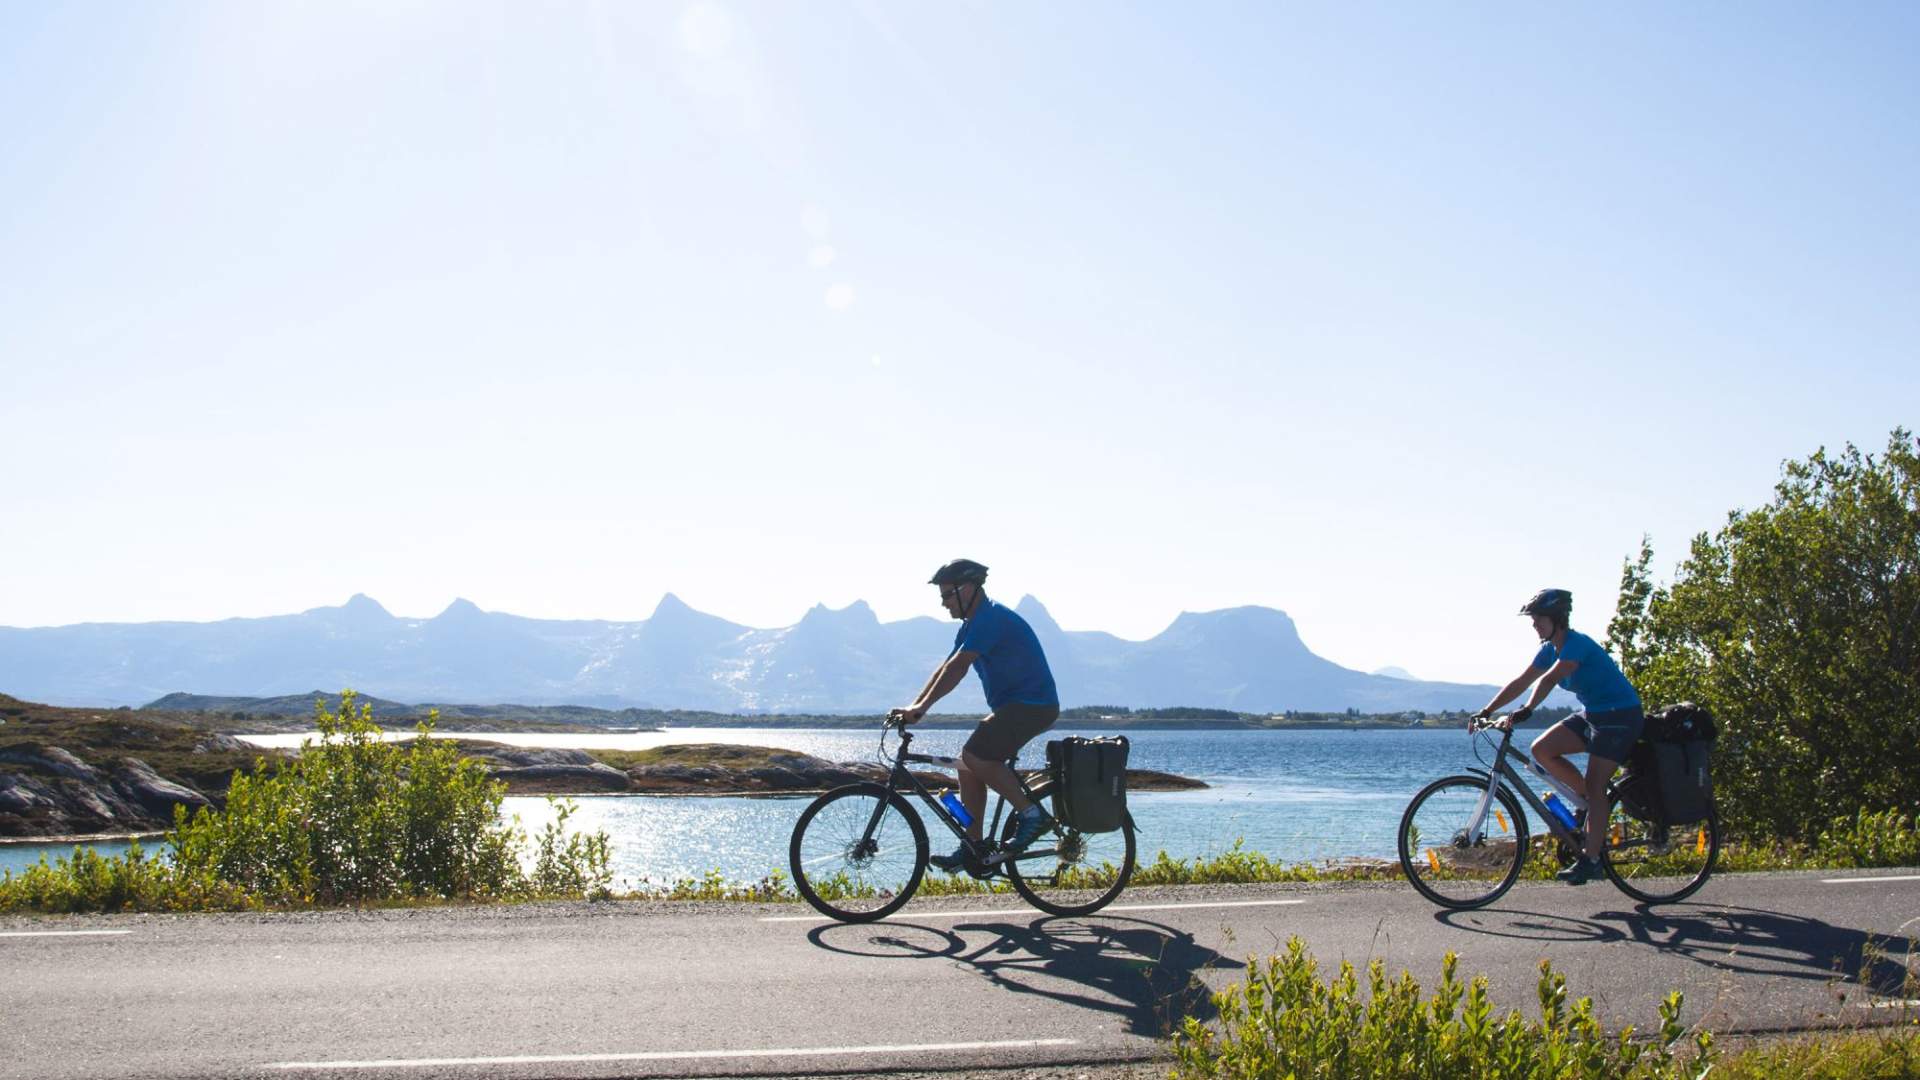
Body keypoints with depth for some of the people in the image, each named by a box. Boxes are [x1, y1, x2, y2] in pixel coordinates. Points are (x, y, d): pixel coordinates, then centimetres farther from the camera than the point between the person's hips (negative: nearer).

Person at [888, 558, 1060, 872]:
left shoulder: (992, 618, -16)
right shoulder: (973, 624, 16)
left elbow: (957, 668, -23)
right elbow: (945, 668, 14)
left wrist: (921, 707, -24)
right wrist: (913, 708, 5)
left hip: (1032, 705, -10)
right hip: (1013, 705, 10)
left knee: (975, 756, -22)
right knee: (968, 766, 5)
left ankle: (1032, 814, -13)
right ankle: (970, 849, 8)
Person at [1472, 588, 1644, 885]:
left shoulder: (1577, 644, -22)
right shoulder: (1550, 649, 5)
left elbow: (1550, 679, -35)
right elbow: (1521, 682, 4)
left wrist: (1525, 711, -43)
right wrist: (1487, 711, -3)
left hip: (1620, 715, -9)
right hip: (1591, 713, 9)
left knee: (1594, 785, -11)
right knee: (1542, 749, -7)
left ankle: (1590, 859, -7)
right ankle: (1592, 804, 8)